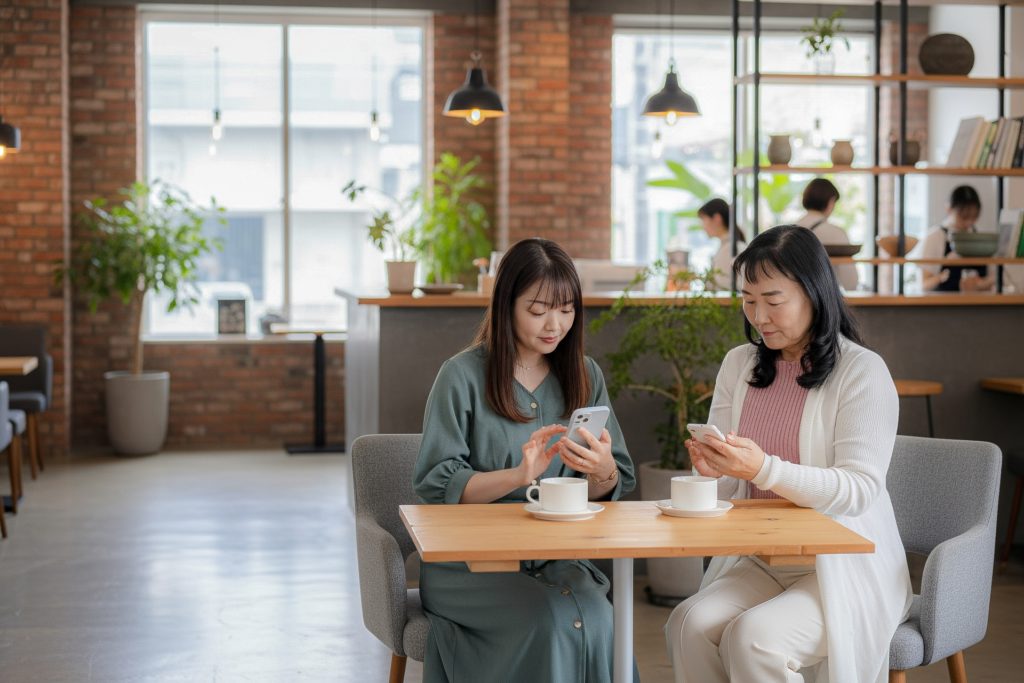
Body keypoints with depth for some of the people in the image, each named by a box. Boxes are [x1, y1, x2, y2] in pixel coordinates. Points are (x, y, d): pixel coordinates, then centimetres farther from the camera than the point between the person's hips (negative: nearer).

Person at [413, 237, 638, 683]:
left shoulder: (585, 376, 9)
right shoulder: (463, 375, -4)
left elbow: (613, 490, 9)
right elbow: (436, 485, -7)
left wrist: (603, 472, -16)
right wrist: (519, 475, -23)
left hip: (557, 559, 3)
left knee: (597, 619, -29)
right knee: (552, 620, -31)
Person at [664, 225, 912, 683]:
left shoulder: (862, 371, -9)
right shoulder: (738, 364, 10)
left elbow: (861, 490, -17)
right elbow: (726, 485, 11)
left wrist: (765, 469, -30)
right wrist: (712, 469, -14)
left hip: (846, 569, -5)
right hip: (761, 562, 5)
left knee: (752, 637, -29)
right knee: (690, 623, -23)